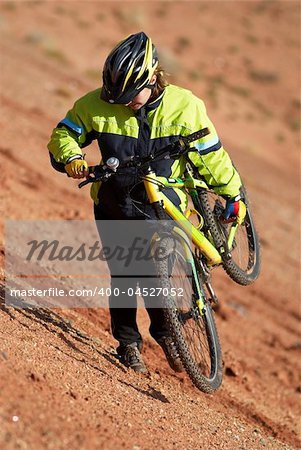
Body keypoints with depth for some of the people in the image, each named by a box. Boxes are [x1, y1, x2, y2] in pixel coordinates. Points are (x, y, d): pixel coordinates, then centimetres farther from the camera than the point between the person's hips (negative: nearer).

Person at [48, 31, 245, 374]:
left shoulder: (183, 106, -12)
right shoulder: (98, 104, -12)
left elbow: (210, 154, -4)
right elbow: (64, 133, 0)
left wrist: (233, 194, 2)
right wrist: (71, 158, -21)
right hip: (114, 203, 1)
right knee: (123, 274, -2)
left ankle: (165, 333, 10)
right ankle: (128, 343, 13)